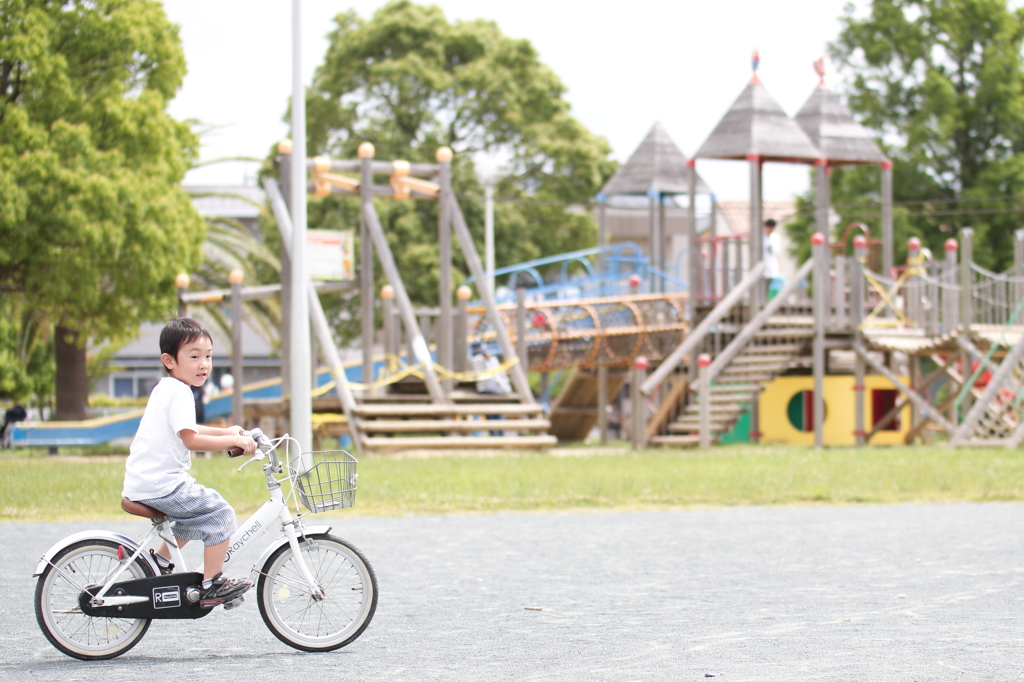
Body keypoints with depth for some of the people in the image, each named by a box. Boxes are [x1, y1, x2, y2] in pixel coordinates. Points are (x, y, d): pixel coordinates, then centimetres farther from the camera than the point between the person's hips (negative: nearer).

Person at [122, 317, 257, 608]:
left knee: (198, 513, 28)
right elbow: (190, 439, -25)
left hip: (142, 483, 10)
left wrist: (225, 431, 31)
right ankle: (211, 585, -6)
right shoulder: (179, 392, -15)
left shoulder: (164, 389, 17)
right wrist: (234, 441, -21)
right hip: (160, 485, -10)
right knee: (220, 513, -9)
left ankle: (161, 560, 32)